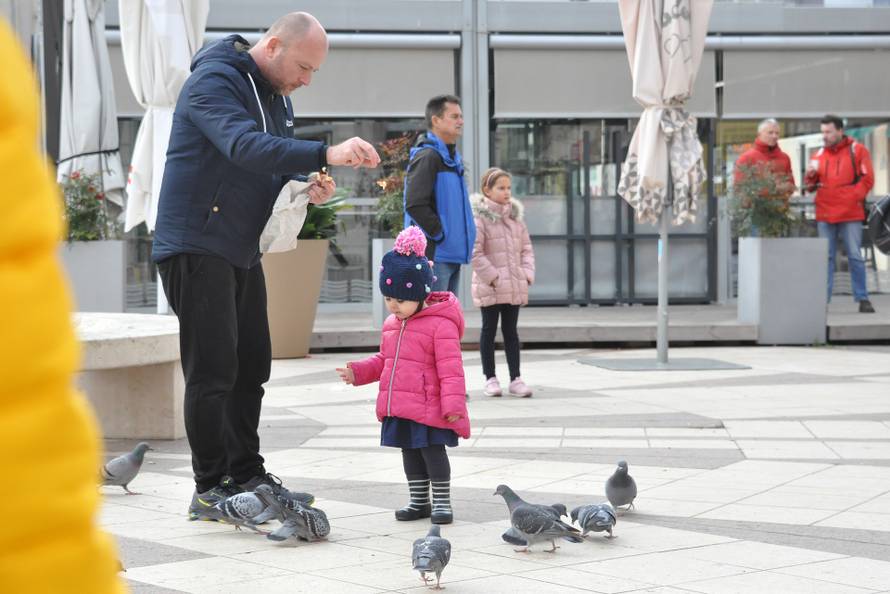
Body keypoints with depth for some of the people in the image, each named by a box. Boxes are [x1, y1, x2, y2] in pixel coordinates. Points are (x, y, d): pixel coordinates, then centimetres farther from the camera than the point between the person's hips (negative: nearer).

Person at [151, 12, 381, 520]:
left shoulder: (277, 97, 13)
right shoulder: (214, 81, -17)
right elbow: (244, 146, -34)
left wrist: (309, 187, -5)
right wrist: (325, 155, -44)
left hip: (243, 250, 9)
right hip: (196, 247, -9)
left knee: (251, 368, 12)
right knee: (213, 373, -8)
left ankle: (246, 476, 21)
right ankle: (210, 490, -1)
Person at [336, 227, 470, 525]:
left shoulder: (440, 325, -14)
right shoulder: (391, 324, 12)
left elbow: (450, 368, -17)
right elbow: (383, 361, 24)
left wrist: (453, 404, -22)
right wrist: (358, 371, 10)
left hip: (429, 410, -8)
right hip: (399, 409, 8)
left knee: (433, 452, -1)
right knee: (410, 454, 15)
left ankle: (442, 502, 10)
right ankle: (419, 501, 27)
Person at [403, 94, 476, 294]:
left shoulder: (452, 157, 19)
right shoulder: (427, 156, -13)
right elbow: (415, 205, -22)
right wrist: (440, 235, -16)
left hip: (452, 255, 10)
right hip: (433, 255, -10)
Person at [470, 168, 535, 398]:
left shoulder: (516, 217, 11)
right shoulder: (480, 218, -9)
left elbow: (526, 248, 14)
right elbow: (475, 253, -14)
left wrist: (527, 273, 1)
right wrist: (492, 277, -17)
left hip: (514, 286, 5)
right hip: (490, 288, -5)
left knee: (511, 331, 9)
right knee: (489, 330, 5)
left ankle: (515, 379, 11)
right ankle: (490, 379, 11)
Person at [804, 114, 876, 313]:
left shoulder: (857, 150, 2)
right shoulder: (820, 154, 13)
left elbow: (867, 179, -2)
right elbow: (811, 186, 15)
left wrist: (853, 198, -11)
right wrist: (811, 175, -6)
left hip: (850, 214, -3)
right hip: (825, 215, 4)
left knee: (855, 257, -2)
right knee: (826, 257, 4)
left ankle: (862, 299, 4)